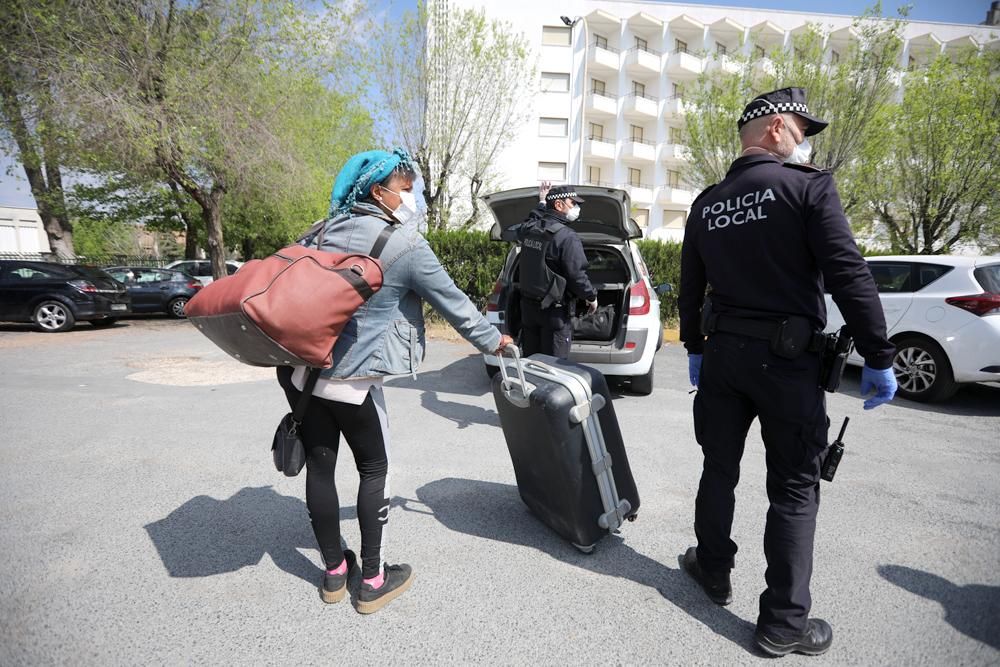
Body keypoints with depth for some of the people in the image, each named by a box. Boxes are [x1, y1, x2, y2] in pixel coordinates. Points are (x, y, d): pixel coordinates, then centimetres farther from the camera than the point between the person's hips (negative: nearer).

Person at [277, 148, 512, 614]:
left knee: (319, 466, 13)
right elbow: (453, 303, -3)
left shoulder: (325, 229, 9)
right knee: (373, 469, 10)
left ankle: (334, 572, 30)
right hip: (350, 378, -6)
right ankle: (373, 581, 20)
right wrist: (493, 341, 11)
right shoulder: (406, 245, -10)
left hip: (299, 368, 7)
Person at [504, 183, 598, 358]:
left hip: (528, 305, 7)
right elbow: (577, 275, -18)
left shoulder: (529, 227, 2)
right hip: (555, 310, -7)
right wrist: (591, 297, 1)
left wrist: (541, 204, 30)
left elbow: (509, 233, 27)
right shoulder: (568, 237, -18)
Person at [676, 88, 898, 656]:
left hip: (722, 353, 5)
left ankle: (714, 571, 33)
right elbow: (850, 277, -15)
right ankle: (784, 622, 15)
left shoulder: (706, 204, 9)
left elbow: (690, 289, 13)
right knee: (795, 489, 6)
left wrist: (695, 350, 22)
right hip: (786, 358, -5)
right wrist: (879, 358, -8)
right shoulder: (809, 185, -8)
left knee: (720, 468, 18)